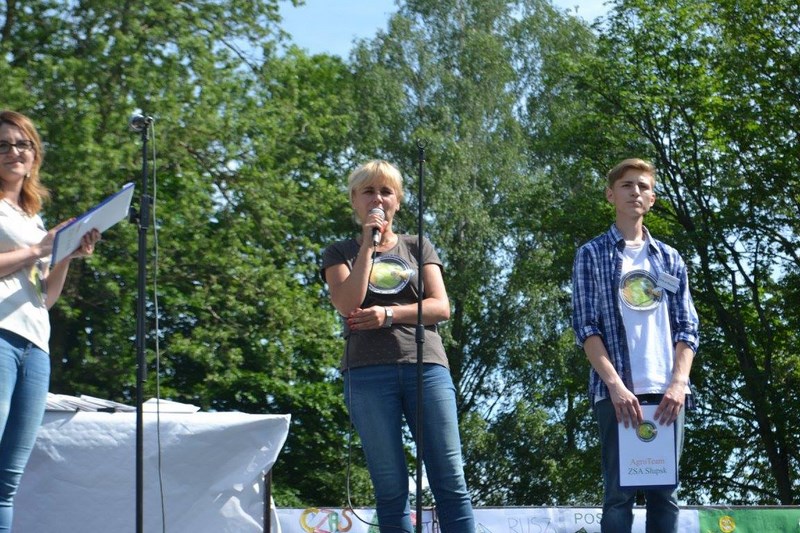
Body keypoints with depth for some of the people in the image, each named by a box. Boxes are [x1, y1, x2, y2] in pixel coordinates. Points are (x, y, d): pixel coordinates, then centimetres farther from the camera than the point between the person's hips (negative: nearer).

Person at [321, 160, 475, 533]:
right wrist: (367, 246, -2)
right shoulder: (340, 253, 15)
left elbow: (441, 307, 6)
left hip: (425, 365, 1)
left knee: (451, 483, -6)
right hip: (369, 372, -1)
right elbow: (347, 303, -4)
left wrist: (389, 314, -7)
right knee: (391, 487, -4)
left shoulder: (418, 248, 19)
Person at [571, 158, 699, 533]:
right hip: (617, 391, -3)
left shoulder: (670, 260, 17)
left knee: (664, 492, 2)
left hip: (667, 391, 3)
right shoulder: (591, 255, 7)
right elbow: (586, 326, -2)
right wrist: (615, 385, -15)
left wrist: (678, 382, -7)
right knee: (619, 492, -6)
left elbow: (687, 328, 10)